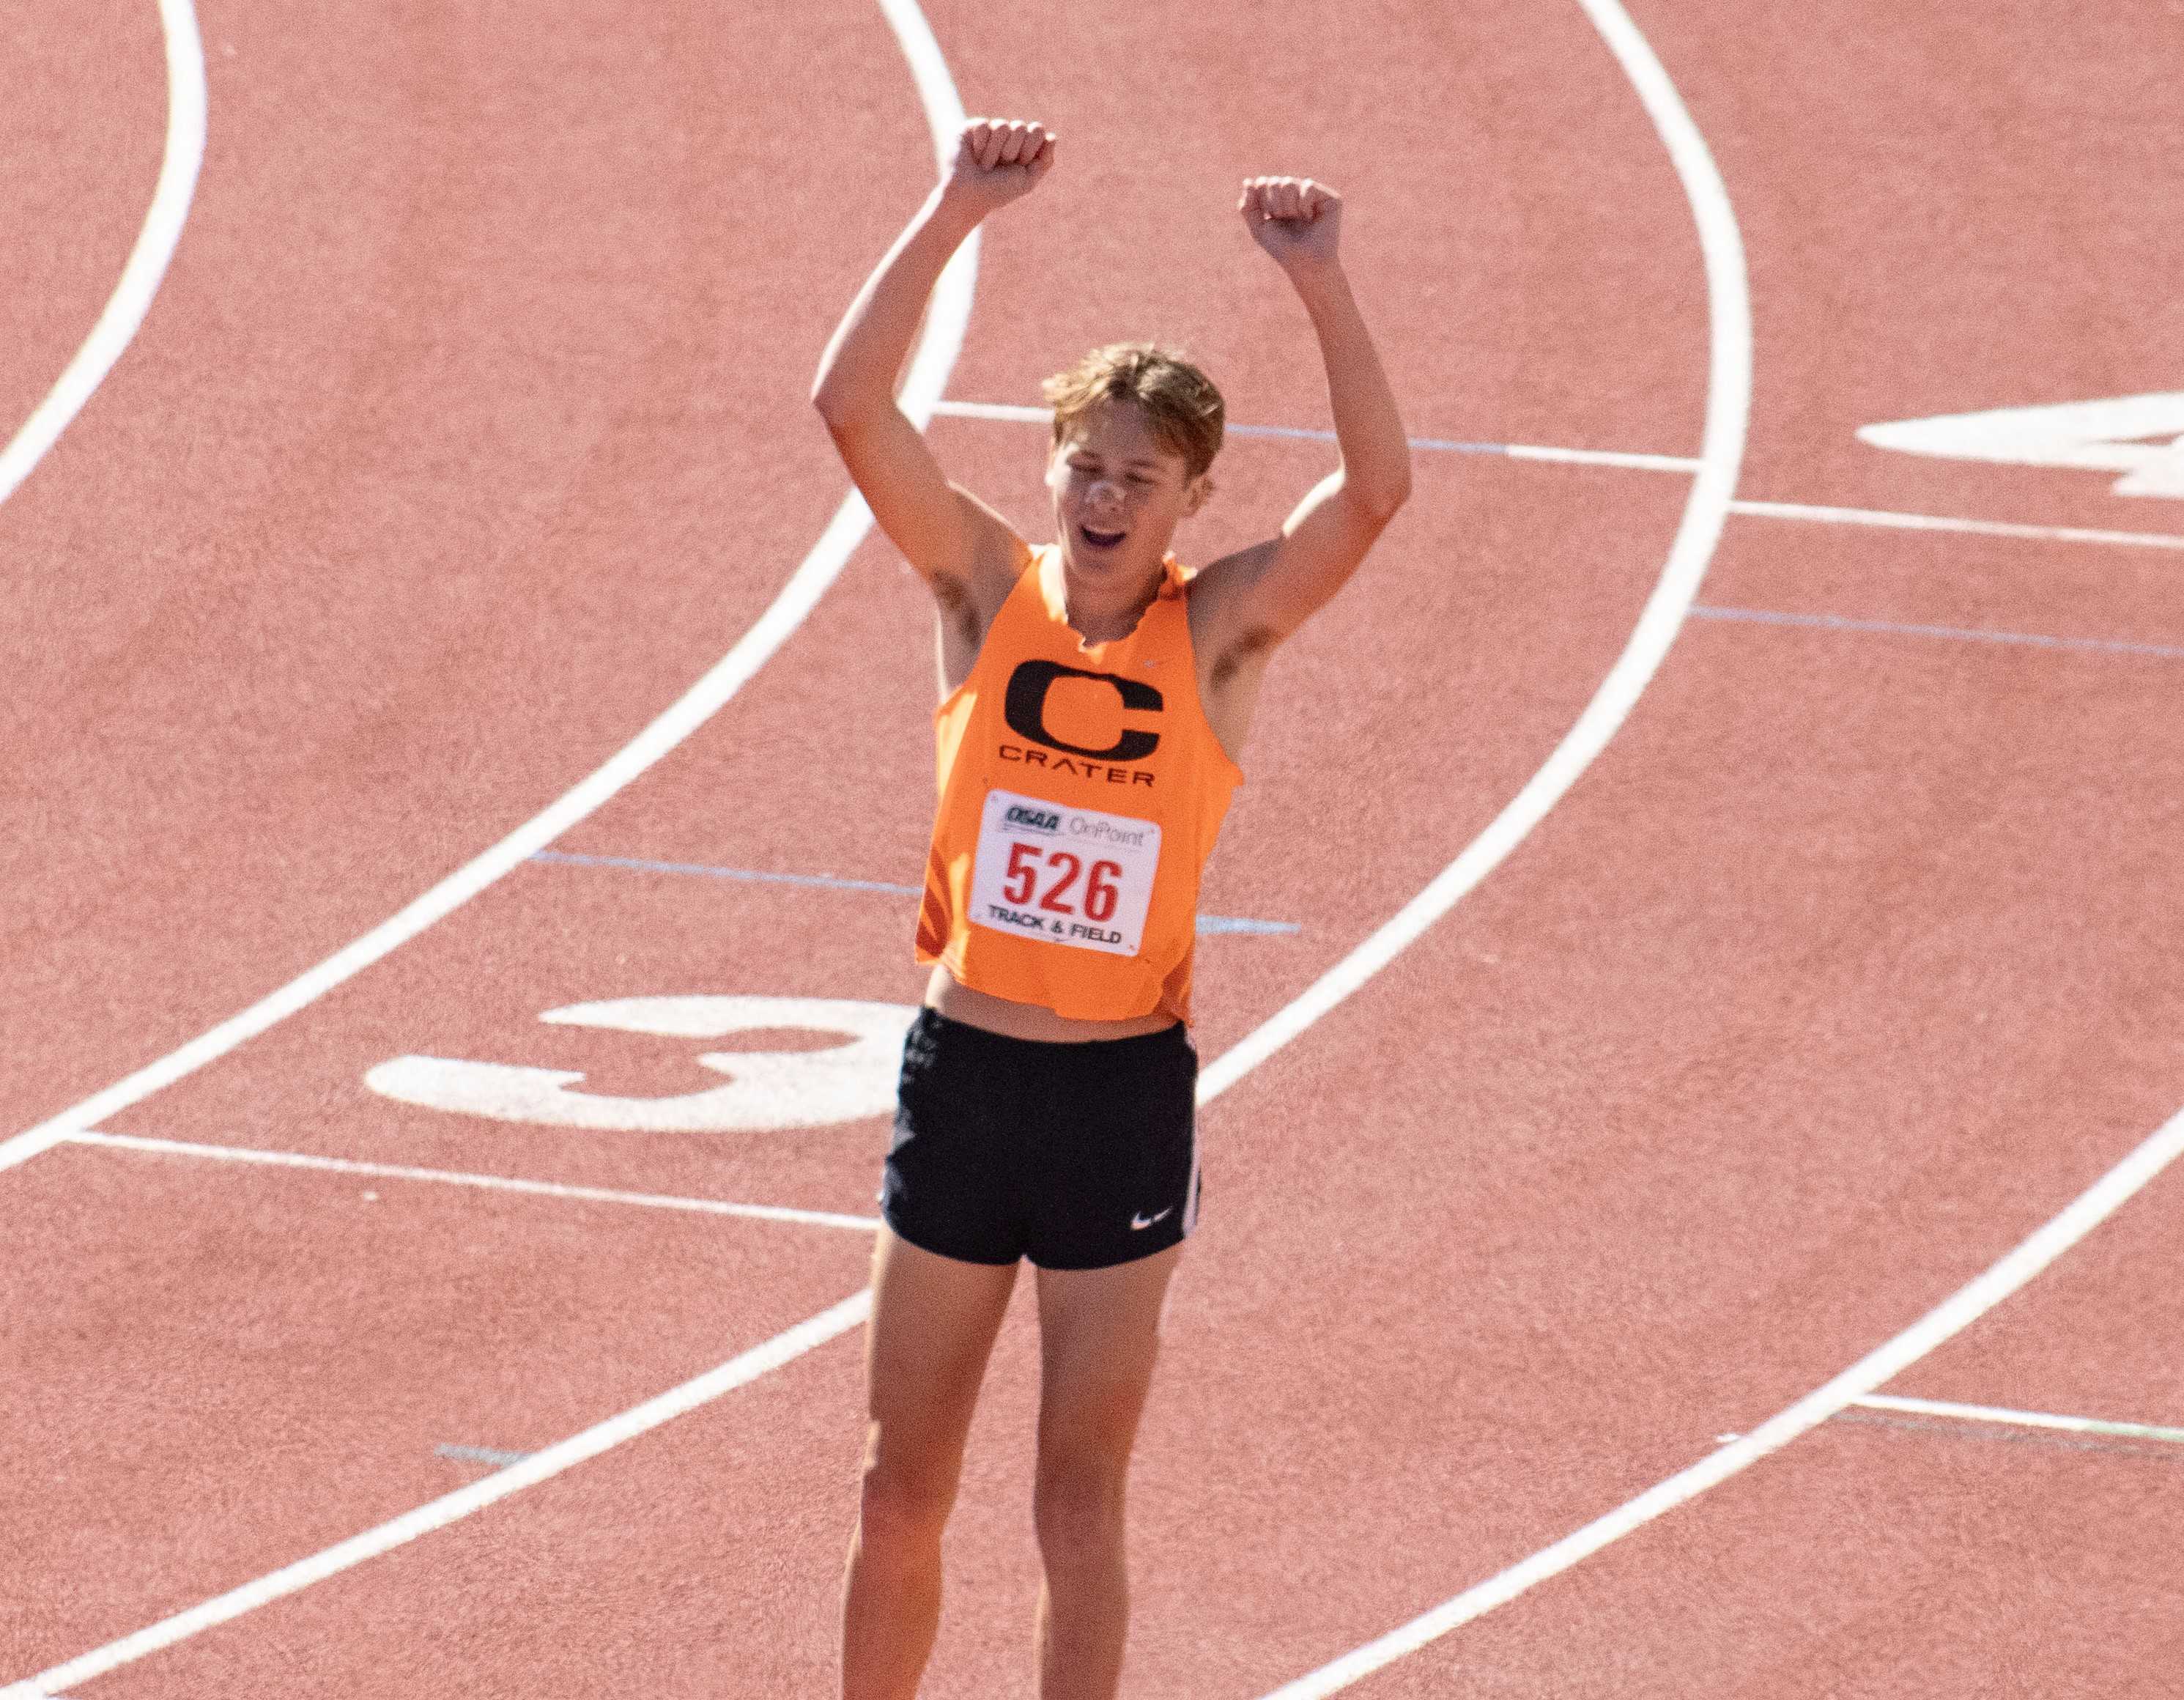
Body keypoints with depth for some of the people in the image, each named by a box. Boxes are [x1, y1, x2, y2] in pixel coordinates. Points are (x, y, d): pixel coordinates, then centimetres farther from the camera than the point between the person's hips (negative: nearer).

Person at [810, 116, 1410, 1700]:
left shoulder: (1221, 631, -4)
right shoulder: (989, 589, -1)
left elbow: (1377, 487, -18)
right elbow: (850, 402, -12)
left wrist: (1322, 282, -26)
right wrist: (956, 212, -19)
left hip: (1124, 1094, -1)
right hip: (962, 1076, 2)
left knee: (1080, 1507, 5)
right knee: (902, 1493, 10)